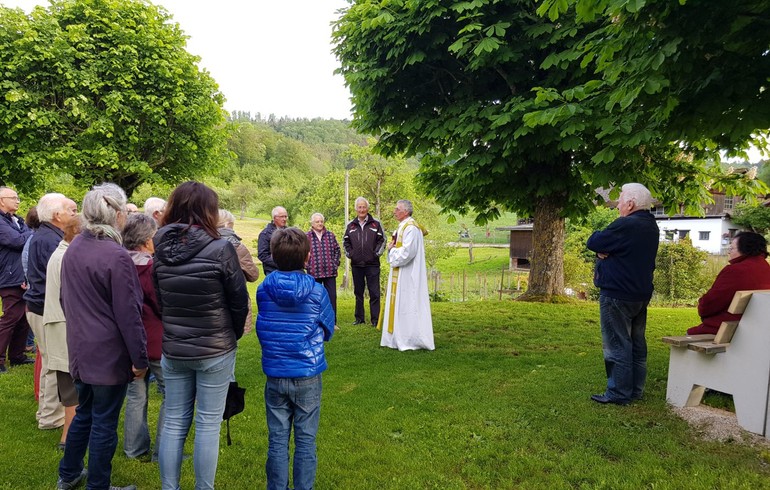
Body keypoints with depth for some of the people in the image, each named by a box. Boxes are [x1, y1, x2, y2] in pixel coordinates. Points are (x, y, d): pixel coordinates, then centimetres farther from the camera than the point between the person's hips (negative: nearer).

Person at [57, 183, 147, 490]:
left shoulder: (73, 248, 3)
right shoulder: (116, 256, -22)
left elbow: (66, 300, 15)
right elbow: (128, 314, -20)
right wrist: (140, 358, -13)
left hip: (80, 347, 8)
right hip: (109, 352, -8)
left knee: (84, 413, 24)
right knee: (104, 423, 6)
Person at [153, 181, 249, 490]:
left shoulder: (160, 249, -2)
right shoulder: (220, 249, -16)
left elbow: (157, 299, 8)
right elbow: (239, 301, -9)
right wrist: (233, 335, 9)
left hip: (172, 349, 4)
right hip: (215, 350, -4)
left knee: (174, 423, 15)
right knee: (208, 425, 7)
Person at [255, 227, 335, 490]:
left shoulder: (263, 290, -6)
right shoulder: (316, 291, -11)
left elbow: (261, 328, 8)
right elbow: (328, 330, 1)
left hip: (275, 376, 2)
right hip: (308, 376, -1)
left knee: (277, 440, 12)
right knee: (305, 439, 10)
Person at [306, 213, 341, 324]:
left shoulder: (330, 235, 7)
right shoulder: (307, 237, -1)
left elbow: (337, 250, 14)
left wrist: (335, 263, 6)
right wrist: (308, 265, -3)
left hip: (330, 272, 2)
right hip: (314, 272, -2)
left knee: (332, 296, 3)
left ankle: (332, 322, 12)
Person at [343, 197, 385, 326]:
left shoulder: (376, 224, 2)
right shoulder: (351, 225, 9)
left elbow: (382, 240, 4)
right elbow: (345, 241, 17)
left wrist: (377, 253, -6)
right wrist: (349, 253, 5)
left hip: (372, 264, -3)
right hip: (356, 264, 3)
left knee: (374, 293, -3)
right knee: (358, 293, 10)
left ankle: (375, 319, 2)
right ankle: (359, 318, 18)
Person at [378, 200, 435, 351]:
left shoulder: (410, 228, -16)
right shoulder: (403, 227, 16)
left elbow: (407, 252, -24)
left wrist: (392, 249, -8)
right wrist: (393, 247, 2)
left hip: (407, 275, -10)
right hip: (400, 274, 10)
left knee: (406, 304, -6)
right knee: (399, 305, 12)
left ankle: (410, 340, 2)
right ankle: (400, 338, 18)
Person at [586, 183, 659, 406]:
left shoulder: (625, 225, -21)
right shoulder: (651, 227, 10)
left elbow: (593, 243, -14)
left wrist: (602, 249, 6)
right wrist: (606, 251, -8)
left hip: (617, 296, -9)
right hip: (641, 294, 9)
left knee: (617, 345, -2)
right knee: (637, 344, 14)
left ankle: (619, 393, 4)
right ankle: (636, 390, 23)